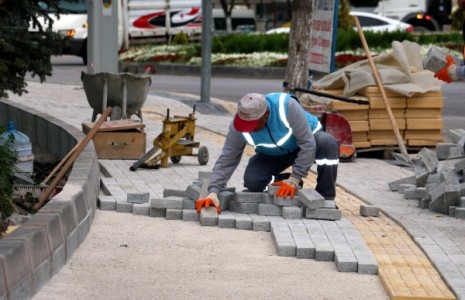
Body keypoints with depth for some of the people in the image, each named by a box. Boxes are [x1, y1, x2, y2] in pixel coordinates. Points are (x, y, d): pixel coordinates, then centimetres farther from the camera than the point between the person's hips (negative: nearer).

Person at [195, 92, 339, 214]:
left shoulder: (287, 106, -39)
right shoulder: (238, 126, -28)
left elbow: (308, 144, -32)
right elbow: (226, 161, -22)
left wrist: (294, 180, -32)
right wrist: (213, 191, -34)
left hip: (306, 138, -3)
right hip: (273, 154, 3)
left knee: (328, 143, -36)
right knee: (252, 182, -24)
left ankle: (326, 199, -19)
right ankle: (291, 186, 5)